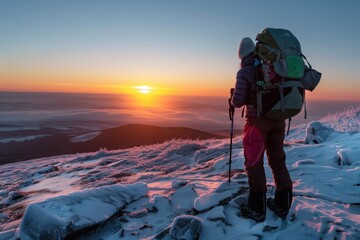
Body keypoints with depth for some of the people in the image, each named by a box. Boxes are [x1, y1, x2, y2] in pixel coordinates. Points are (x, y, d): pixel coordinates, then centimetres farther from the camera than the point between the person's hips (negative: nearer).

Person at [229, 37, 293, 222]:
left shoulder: (245, 72, -7)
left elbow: (238, 102, -11)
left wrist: (232, 100, 10)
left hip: (257, 120, -6)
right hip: (278, 119, 6)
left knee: (254, 163, 3)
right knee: (278, 160, 14)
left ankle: (257, 209, 9)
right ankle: (282, 204, 24)